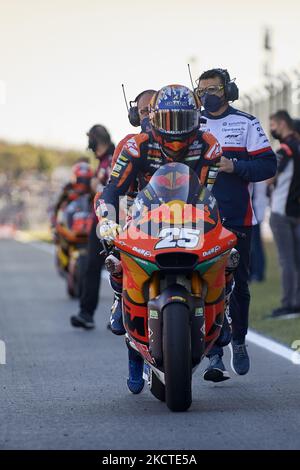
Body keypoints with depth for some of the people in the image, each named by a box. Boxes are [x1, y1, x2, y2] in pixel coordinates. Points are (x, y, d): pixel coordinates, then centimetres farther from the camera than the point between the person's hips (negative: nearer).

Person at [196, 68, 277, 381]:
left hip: (236, 218, -1)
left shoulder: (246, 124, 6)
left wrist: (233, 166, -13)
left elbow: (268, 165, -1)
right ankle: (214, 356, -5)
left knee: (238, 283, 6)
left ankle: (238, 340, 28)